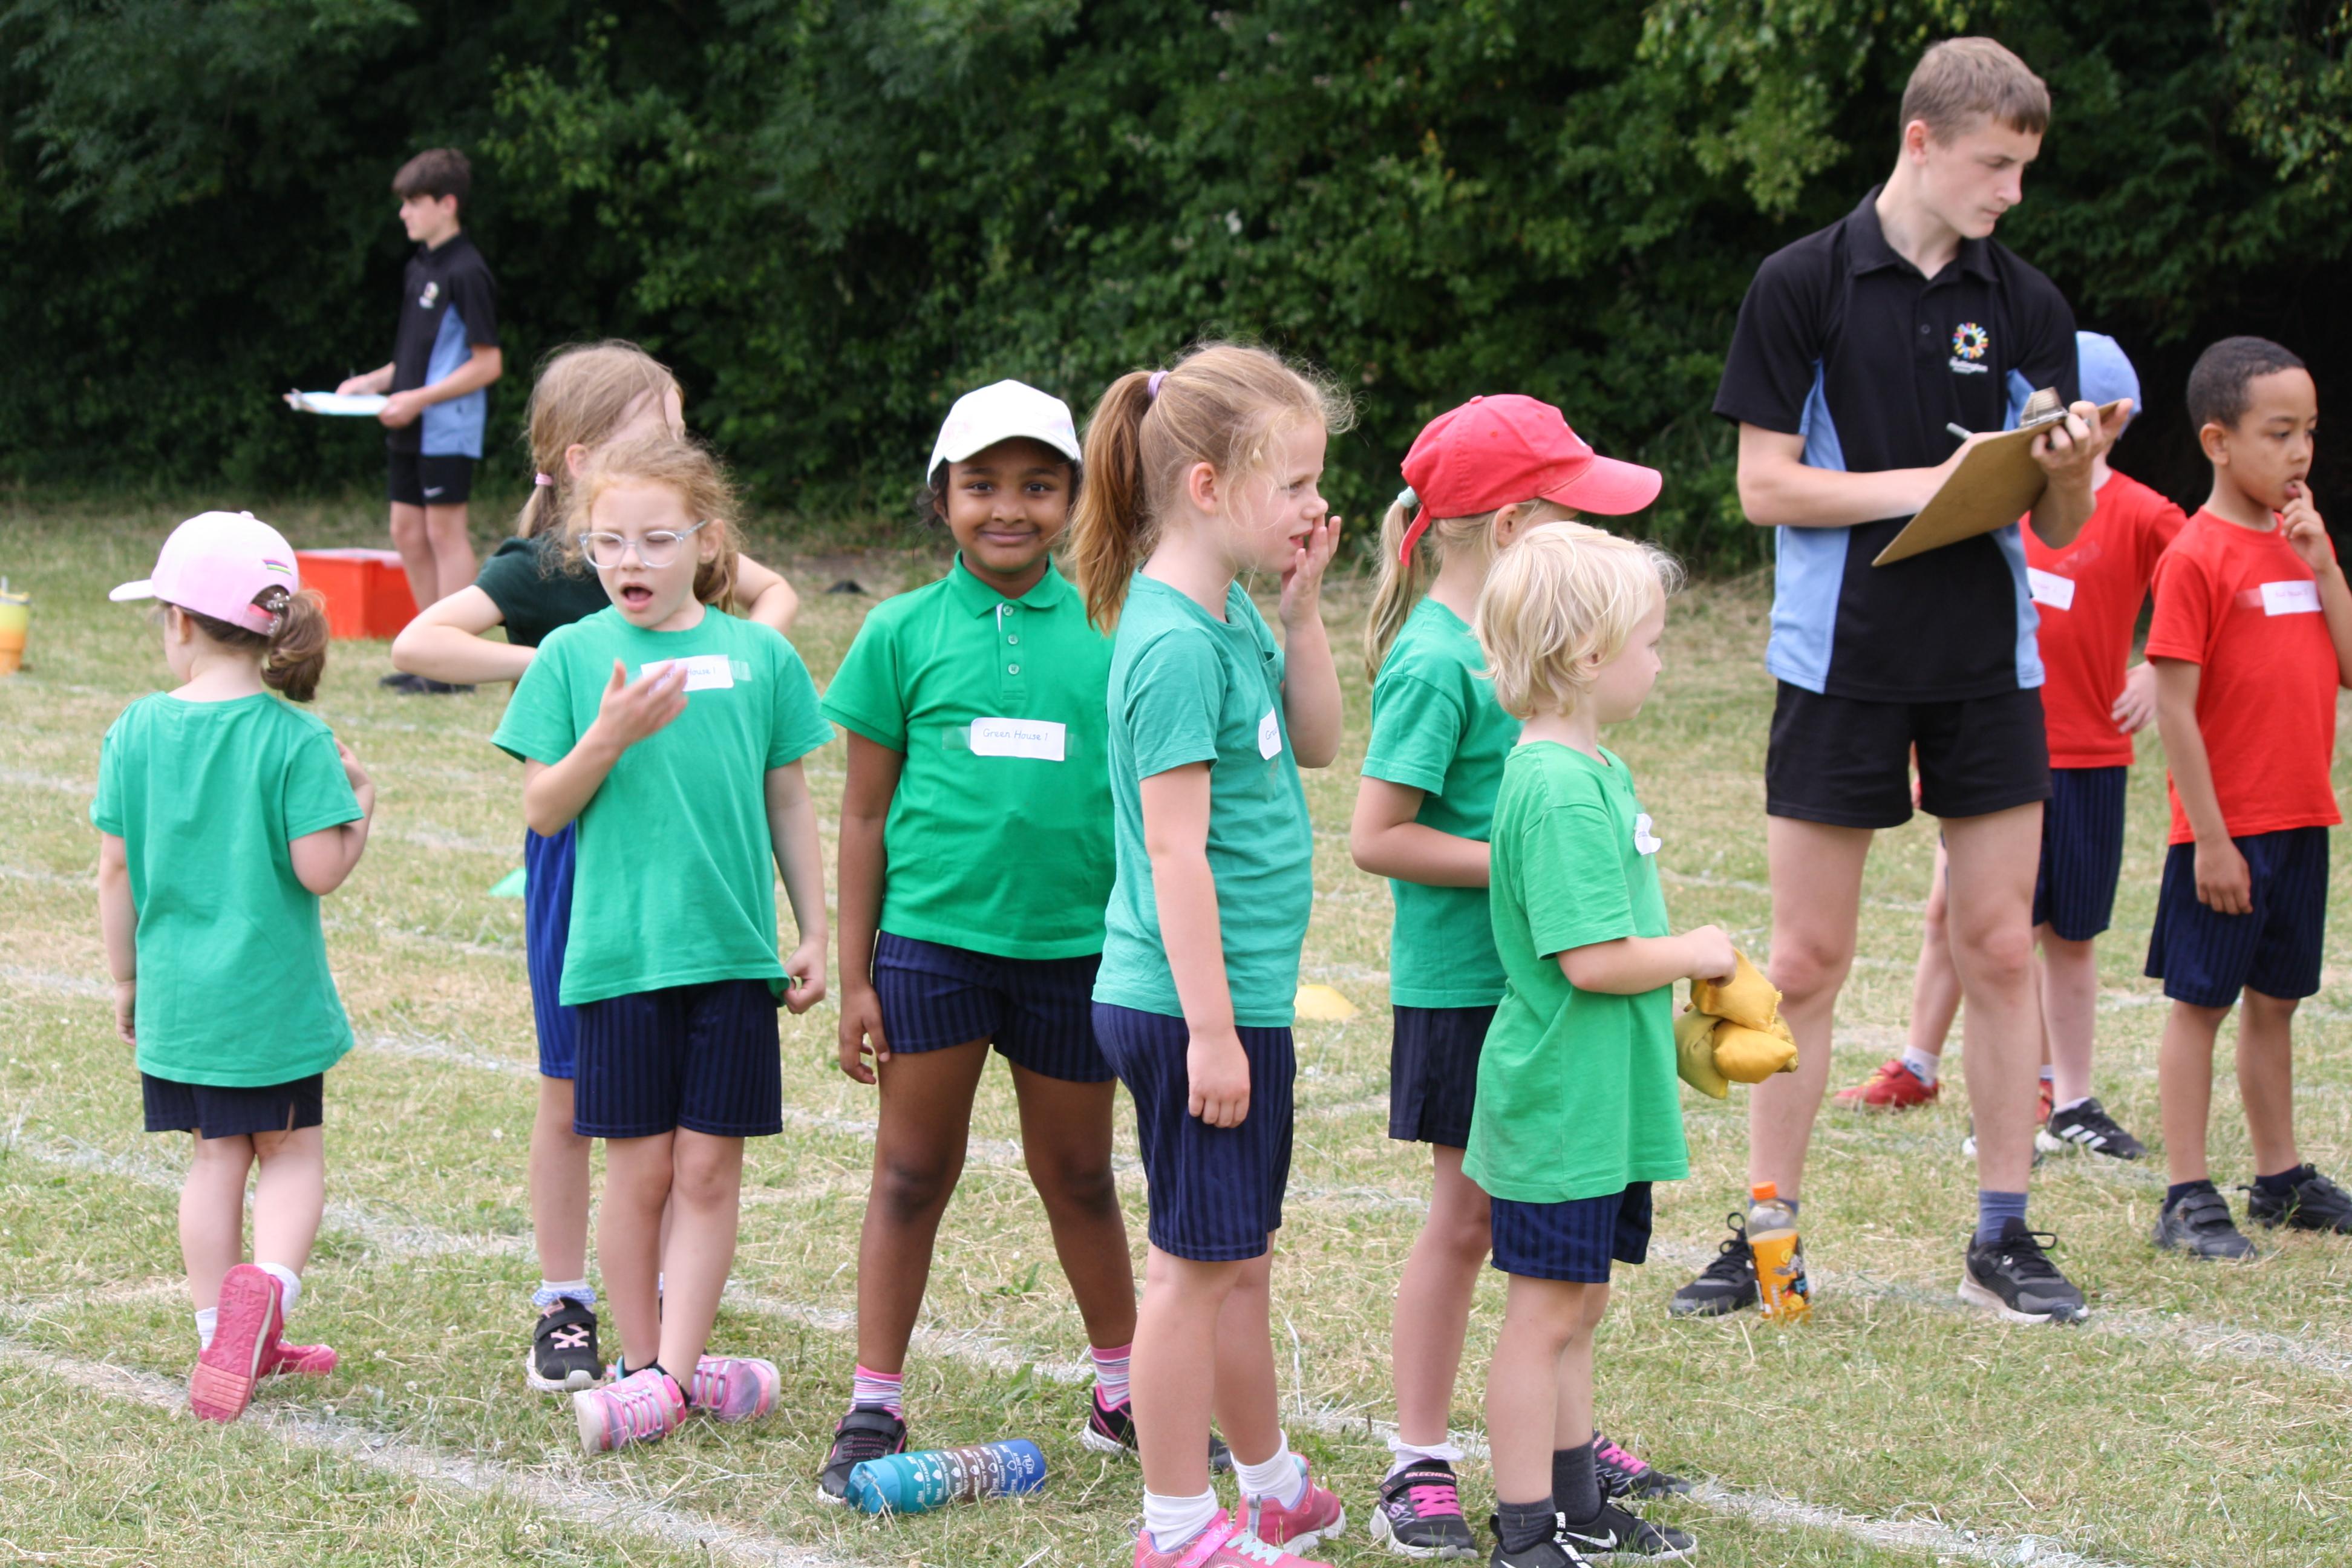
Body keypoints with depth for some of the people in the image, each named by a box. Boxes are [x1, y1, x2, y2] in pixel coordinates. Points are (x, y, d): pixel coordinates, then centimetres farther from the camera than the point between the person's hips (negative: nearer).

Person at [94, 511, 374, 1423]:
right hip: (272, 990, -3)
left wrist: (125, 978, 13)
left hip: (175, 994, 3)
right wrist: (361, 810, 2)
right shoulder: (296, 740, -13)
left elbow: (115, 870, 1)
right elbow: (320, 870, -18)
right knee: (291, 1152, 9)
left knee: (215, 1157, 15)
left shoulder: (138, 731, -3)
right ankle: (267, 1285, -17)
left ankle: (227, 1337, 17)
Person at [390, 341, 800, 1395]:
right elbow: (419, 643, -26)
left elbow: (775, 591, 22)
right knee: (572, 1094, 6)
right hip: (581, 847, -4)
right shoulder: (540, 570, -13)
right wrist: (553, 665, -28)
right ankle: (563, 1307, 17)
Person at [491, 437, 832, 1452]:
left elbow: (788, 804, 11)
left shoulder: (760, 656, 4)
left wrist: (814, 934, 9)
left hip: (735, 949, 1)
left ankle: (673, 1372, 3)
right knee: (639, 1168, 4)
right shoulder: (573, 656, 1)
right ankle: (645, 1364, 15)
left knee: (709, 1168, 0)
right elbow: (542, 809, -1)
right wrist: (610, 734, -17)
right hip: (619, 947, -1)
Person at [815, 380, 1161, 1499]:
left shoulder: (1108, 632, 1)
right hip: (933, 936, -1)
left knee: (1077, 1174, 14)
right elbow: (866, 814, 3)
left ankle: (1122, 1392, 28)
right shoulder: (904, 634, 0)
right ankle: (874, 1407, 13)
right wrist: (856, 976, 2)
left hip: (1075, 945, 1)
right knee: (913, 1173, 5)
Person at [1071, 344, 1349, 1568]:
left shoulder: (1230, 617, 8)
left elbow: (1315, 744, 19)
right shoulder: (1174, 642, -20)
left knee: (1238, 1257, 19)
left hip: (1239, 1001, 9)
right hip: (1191, 1005, -9)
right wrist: (1211, 1028, -21)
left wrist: (1303, 609, 6)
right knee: (1197, 1263, 1)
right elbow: (1175, 849, -21)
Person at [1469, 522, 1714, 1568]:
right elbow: (1595, 960, -26)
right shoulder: (1560, 790, -23)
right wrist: (1695, 954, -11)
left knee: (1577, 1307, 18)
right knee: (1546, 1314, -1)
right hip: (1559, 1100, -10)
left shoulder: (1592, 769, 10)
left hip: (1602, 1098, 10)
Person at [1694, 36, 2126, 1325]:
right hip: (1842, 662, -3)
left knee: (2000, 951, 5)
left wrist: (2074, 470, -14)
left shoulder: (2026, 306, 5)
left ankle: (2004, 1236, 13)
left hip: (1990, 665, 3)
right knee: (1806, 960, 2)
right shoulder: (1802, 286, -5)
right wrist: (1929, 483, -15)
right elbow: (1766, 487, -7)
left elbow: (2060, 528, 8)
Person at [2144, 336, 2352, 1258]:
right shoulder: (2197, 557, -13)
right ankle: (2187, 1199, 3)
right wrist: (2209, 837, -16)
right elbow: (2176, 710, -15)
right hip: (2228, 831, -7)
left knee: (2275, 1001, 15)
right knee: (2201, 1002, -1)